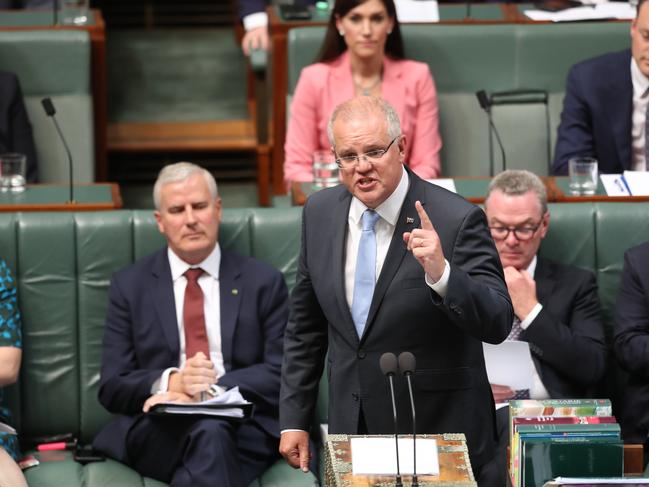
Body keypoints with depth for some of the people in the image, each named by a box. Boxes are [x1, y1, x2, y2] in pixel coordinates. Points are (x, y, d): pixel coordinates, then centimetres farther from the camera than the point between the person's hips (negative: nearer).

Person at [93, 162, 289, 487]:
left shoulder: (263, 283, 13)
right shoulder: (130, 286, 14)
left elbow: (282, 375, 3)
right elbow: (112, 387, 7)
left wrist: (212, 387, -13)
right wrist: (170, 382, -14)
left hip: (243, 429, 0)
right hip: (157, 432, 0)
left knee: (213, 431, -36)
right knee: (208, 431, -36)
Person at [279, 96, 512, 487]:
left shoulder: (456, 219, -15)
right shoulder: (320, 213, 1)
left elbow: (497, 324, -20)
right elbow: (306, 324, 11)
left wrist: (441, 273, -37)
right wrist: (294, 419, 10)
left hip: (438, 433, -4)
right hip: (351, 430, 4)